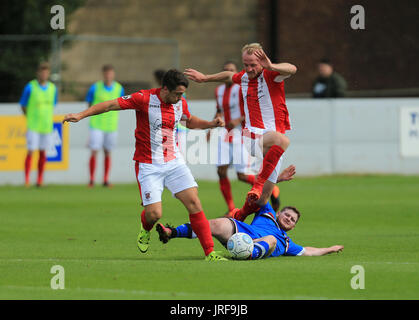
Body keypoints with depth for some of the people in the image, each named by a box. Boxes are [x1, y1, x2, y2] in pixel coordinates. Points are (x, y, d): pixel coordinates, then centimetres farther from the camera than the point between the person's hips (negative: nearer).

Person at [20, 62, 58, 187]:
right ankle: (27, 180, -2)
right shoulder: (30, 87, -8)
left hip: (47, 125, 4)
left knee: (43, 153, 7)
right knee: (30, 152, -6)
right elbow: (23, 105, 0)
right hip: (33, 126, -4)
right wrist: (31, 119, 1)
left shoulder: (52, 88, 5)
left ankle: (40, 179, 14)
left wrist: (48, 119, 7)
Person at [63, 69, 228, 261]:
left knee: (194, 203, -8)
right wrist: (81, 115, -22)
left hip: (174, 162, 5)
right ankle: (145, 229, 27)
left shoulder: (180, 103, 2)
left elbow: (190, 121, 25)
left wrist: (211, 124, 8)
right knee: (154, 213, -13)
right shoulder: (144, 99, -16)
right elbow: (112, 105, -15)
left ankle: (210, 253, -3)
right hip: (148, 165, -5)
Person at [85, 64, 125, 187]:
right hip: (96, 125, -2)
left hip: (111, 126, 2)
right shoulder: (95, 88, -6)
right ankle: (91, 180, 0)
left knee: (107, 153, 8)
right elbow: (89, 105, 4)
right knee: (94, 152, -7)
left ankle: (106, 180, 15)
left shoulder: (119, 89, 1)